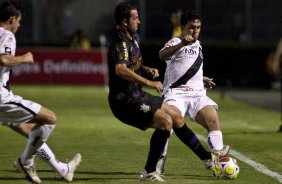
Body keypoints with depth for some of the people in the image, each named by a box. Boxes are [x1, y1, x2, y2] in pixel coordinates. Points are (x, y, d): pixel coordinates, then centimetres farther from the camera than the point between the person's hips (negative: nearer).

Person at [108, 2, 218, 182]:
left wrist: (148, 70, 9)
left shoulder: (130, 39, 14)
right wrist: (148, 82, -34)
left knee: (176, 115, 14)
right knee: (165, 121, -21)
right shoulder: (119, 42, -19)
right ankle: (149, 172, -14)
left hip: (137, 95, 11)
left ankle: (207, 158, 26)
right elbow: (120, 70, -37)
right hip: (125, 100, -11)